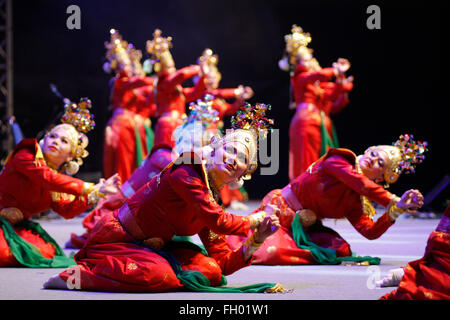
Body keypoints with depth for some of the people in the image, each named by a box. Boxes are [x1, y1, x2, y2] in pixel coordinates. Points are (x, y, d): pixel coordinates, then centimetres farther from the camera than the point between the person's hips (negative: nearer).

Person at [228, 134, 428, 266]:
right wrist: (394, 202, -20)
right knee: (272, 252, -32)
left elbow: (370, 231, -9)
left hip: (303, 227, 7)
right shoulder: (338, 161, -12)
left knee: (342, 249, -11)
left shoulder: (355, 202, 5)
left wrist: (396, 211, -19)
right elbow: (364, 186, -27)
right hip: (279, 210, -7)